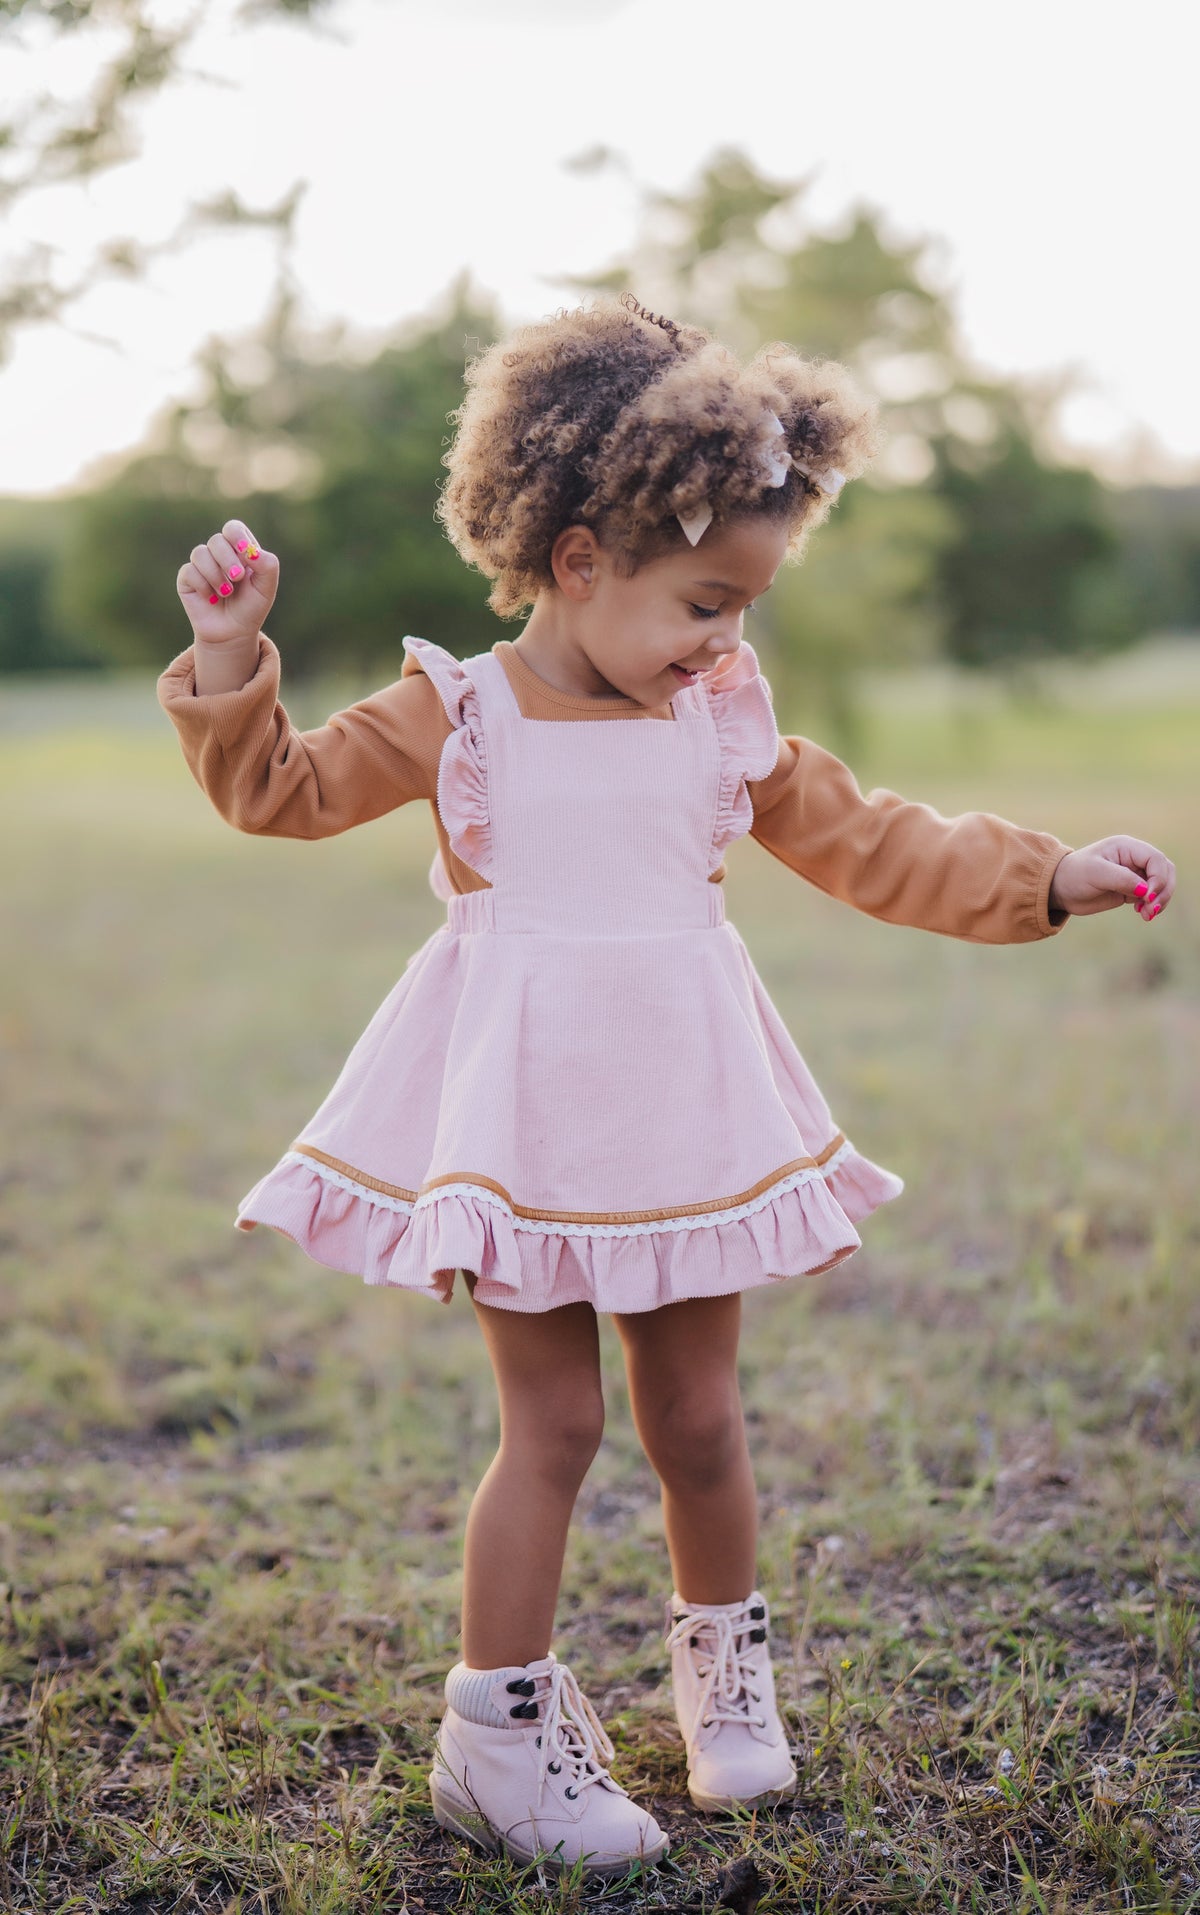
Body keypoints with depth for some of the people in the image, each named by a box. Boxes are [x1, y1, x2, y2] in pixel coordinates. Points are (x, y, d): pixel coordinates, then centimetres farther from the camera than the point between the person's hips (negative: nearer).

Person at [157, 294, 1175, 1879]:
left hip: (685, 1120, 4)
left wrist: (1045, 879, 6)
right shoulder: (458, 715, -5)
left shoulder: (725, 726, 5)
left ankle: (725, 1662, 36)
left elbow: (870, 845, 10)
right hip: (525, 1122, -3)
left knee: (697, 1414, 13)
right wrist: (233, 660, -15)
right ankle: (499, 1731, 16)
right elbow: (283, 790, -1)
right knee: (554, 1423, 0)